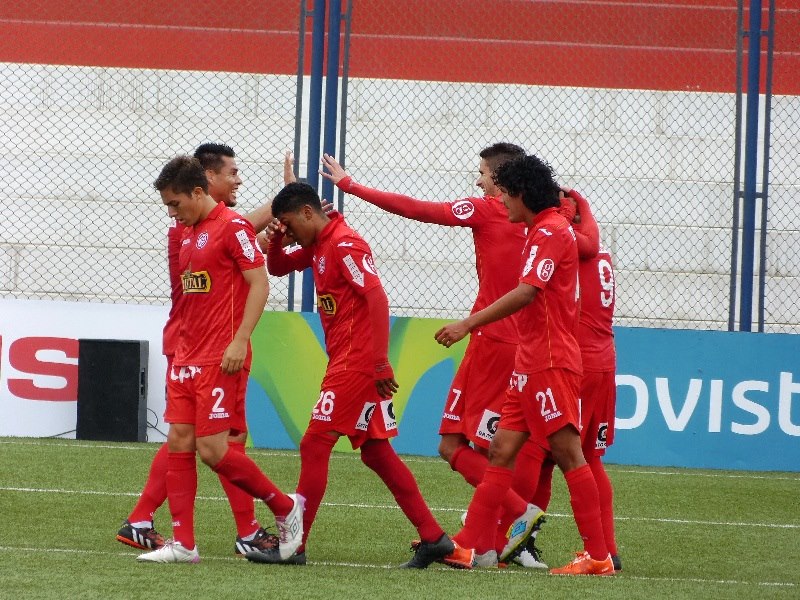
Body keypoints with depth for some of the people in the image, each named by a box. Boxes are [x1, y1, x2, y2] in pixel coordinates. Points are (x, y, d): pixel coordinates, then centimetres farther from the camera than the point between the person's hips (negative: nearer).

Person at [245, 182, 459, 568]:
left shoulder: (344, 244, -14)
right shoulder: (316, 246, 15)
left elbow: (377, 298, -21)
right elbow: (277, 268, 27)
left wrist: (380, 362, -24)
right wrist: (276, 240, 3)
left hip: (357, 363, -10)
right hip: (346, 361, 10)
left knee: (315, 445, -8)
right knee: (376, 452, 10)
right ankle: (433, 538, 10)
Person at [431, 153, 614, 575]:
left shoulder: (551, 231, -13)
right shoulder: (541, 231, 18)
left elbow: (526, 293, -23)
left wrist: (468, 324, -24)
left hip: (550, 363, -10)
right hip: (530, 365, 10)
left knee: (568, 454, -8)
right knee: (501, 452, 8)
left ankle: (598, 556, -6)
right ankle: (466, 544, 8)